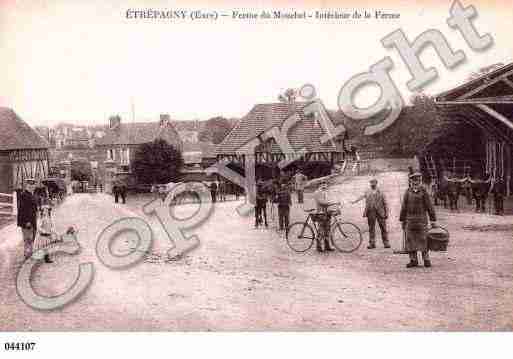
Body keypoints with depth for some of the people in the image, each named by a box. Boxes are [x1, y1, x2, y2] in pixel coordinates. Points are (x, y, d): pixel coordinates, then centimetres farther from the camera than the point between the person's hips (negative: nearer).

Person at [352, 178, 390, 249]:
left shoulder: (381, 193, 6)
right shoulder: (367, 192, 11)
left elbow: (385, 203, 5)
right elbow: (361, 197, -1)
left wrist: (386, 213, -1)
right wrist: (354, 201, -18)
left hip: (380, 212, -2)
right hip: (370, 212, 2)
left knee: (383, 228, -1)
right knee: (371, 229, 4)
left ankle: (386, 243, 7)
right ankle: (372, 243, 10)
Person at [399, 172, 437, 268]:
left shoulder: (424, 192, -2)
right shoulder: (408, 192, 5)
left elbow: (430, 207, -2)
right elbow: (404, 207, 8)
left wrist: (433, 221, -4)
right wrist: (402, 221, 7)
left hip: (421, 220, -3)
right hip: (410, 220, 3)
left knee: (423, 240, -2)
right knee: (410, 240, 3)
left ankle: (426, 260, 8)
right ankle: (413, 260, 10)